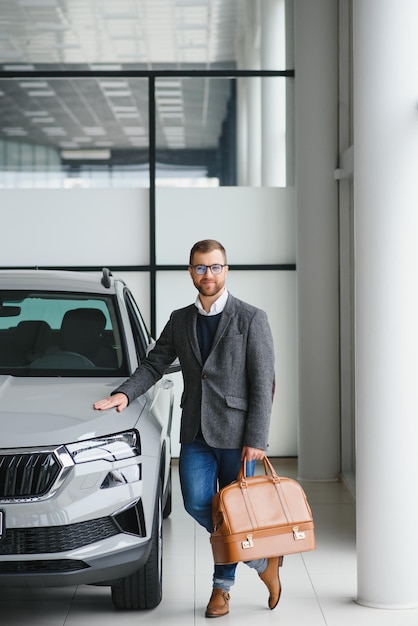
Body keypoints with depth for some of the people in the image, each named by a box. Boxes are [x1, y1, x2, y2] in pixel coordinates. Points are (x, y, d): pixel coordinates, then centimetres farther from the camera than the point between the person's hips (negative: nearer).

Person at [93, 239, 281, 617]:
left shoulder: (251, 319, -2)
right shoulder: (180, 320, 13)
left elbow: (263, 384, -6)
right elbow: (154, 364, 17)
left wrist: (256, 440, -12)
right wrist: (125, 393, -2)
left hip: (235, 432, -4)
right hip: (195, 432, 4)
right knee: (198, 504, -9)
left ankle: (222, 586, 20)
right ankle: (263, 558, 8)